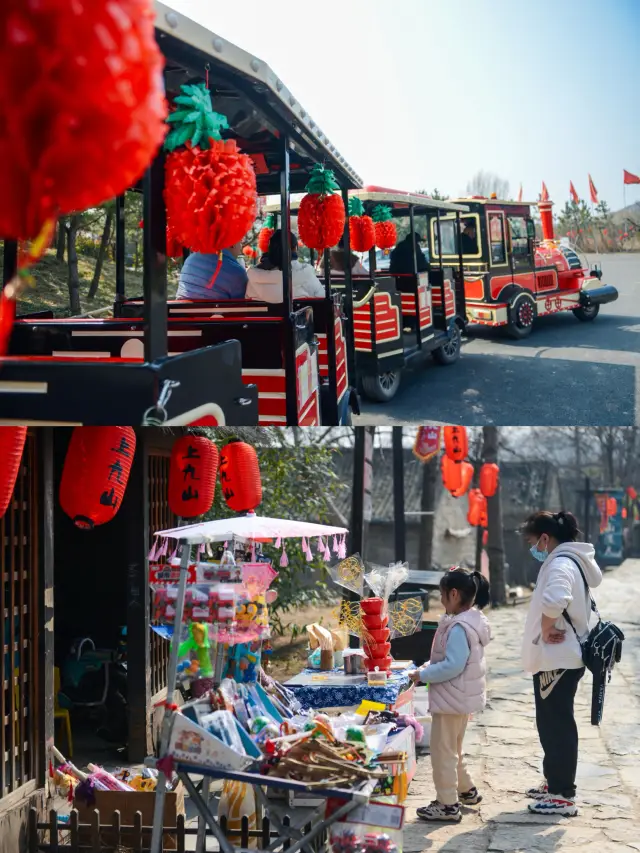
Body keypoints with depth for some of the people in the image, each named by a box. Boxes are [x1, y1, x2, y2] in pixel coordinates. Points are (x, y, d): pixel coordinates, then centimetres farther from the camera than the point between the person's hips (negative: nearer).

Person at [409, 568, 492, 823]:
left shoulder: (459, 628, -24)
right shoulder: (473, 621, 8)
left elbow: (452, 666, -28)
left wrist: (423, 675, -18)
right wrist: (428, 668, 8)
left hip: (451, 699, -10)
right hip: (463, 697, 10)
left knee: (443, 750, 0)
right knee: (453, 748, 24)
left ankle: (448, 804, 7)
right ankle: (466, 790, 36)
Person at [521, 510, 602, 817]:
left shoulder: (560, 565, -19)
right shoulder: (567, 562, 13)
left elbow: (554, 601, -40)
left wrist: (545, 630, -23)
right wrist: (550, 630, 10)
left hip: (557, 661, -11)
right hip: (557, 658, 11)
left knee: (558, 725, -3)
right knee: (551, 724, 20)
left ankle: (563, 795, 3)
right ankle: (554, 782, 32)